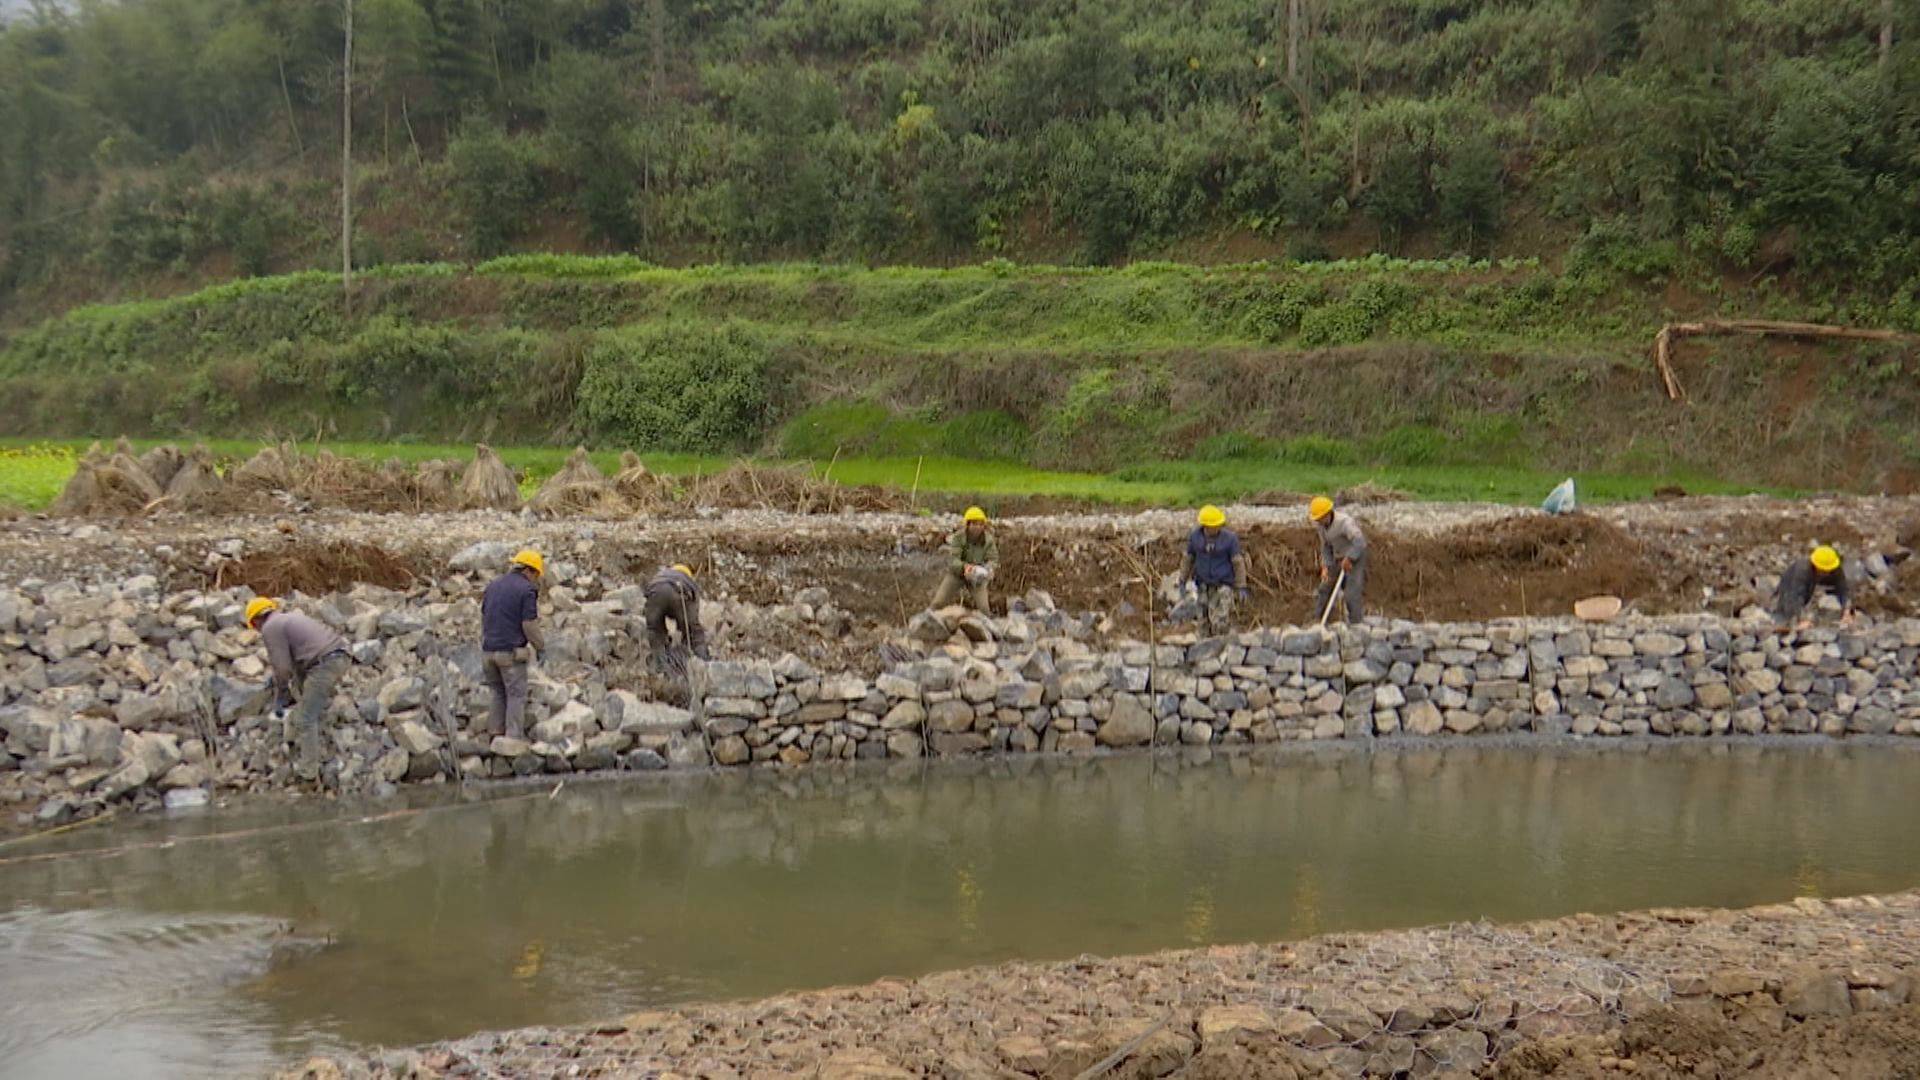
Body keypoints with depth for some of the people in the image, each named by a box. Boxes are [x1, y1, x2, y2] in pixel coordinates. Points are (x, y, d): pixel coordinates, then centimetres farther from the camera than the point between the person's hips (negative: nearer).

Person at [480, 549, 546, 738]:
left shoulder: (493, 585, 10)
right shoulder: (527, 590, -10)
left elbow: (483, 617, 14)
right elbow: (529, 625, -13)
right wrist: (541, 645, 3)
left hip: (489, 650, 6)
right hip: (511, 652, -6)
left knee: (498, 692, 17)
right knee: (516, 695, 3)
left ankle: (495, 734, 15)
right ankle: (514, 737, 0)